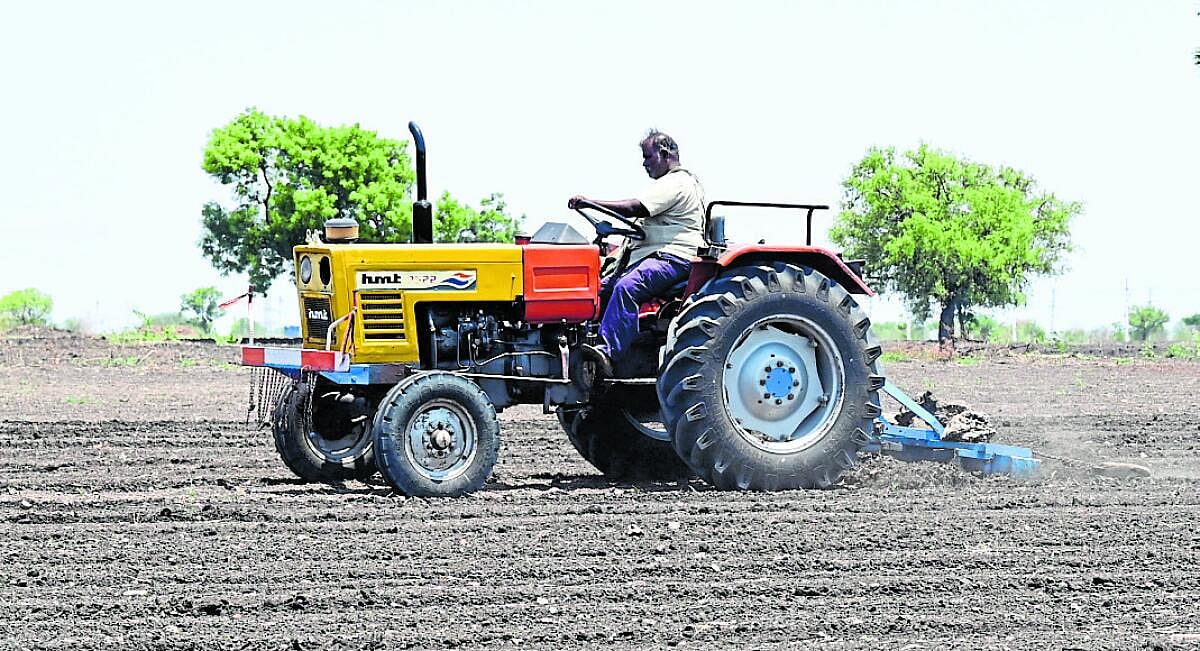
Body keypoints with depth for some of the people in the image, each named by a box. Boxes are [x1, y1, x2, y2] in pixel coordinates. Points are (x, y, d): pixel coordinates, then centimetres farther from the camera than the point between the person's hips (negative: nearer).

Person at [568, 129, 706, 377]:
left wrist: (590, 202, -18)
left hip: (675, 259, -12)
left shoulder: (676, 183, -9)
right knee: (603, 288, 2)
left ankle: (610, 354, -45)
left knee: (626, 287, -33)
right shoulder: (671, 183, 27)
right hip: (656, 255, 12)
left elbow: (635, 208, -19)